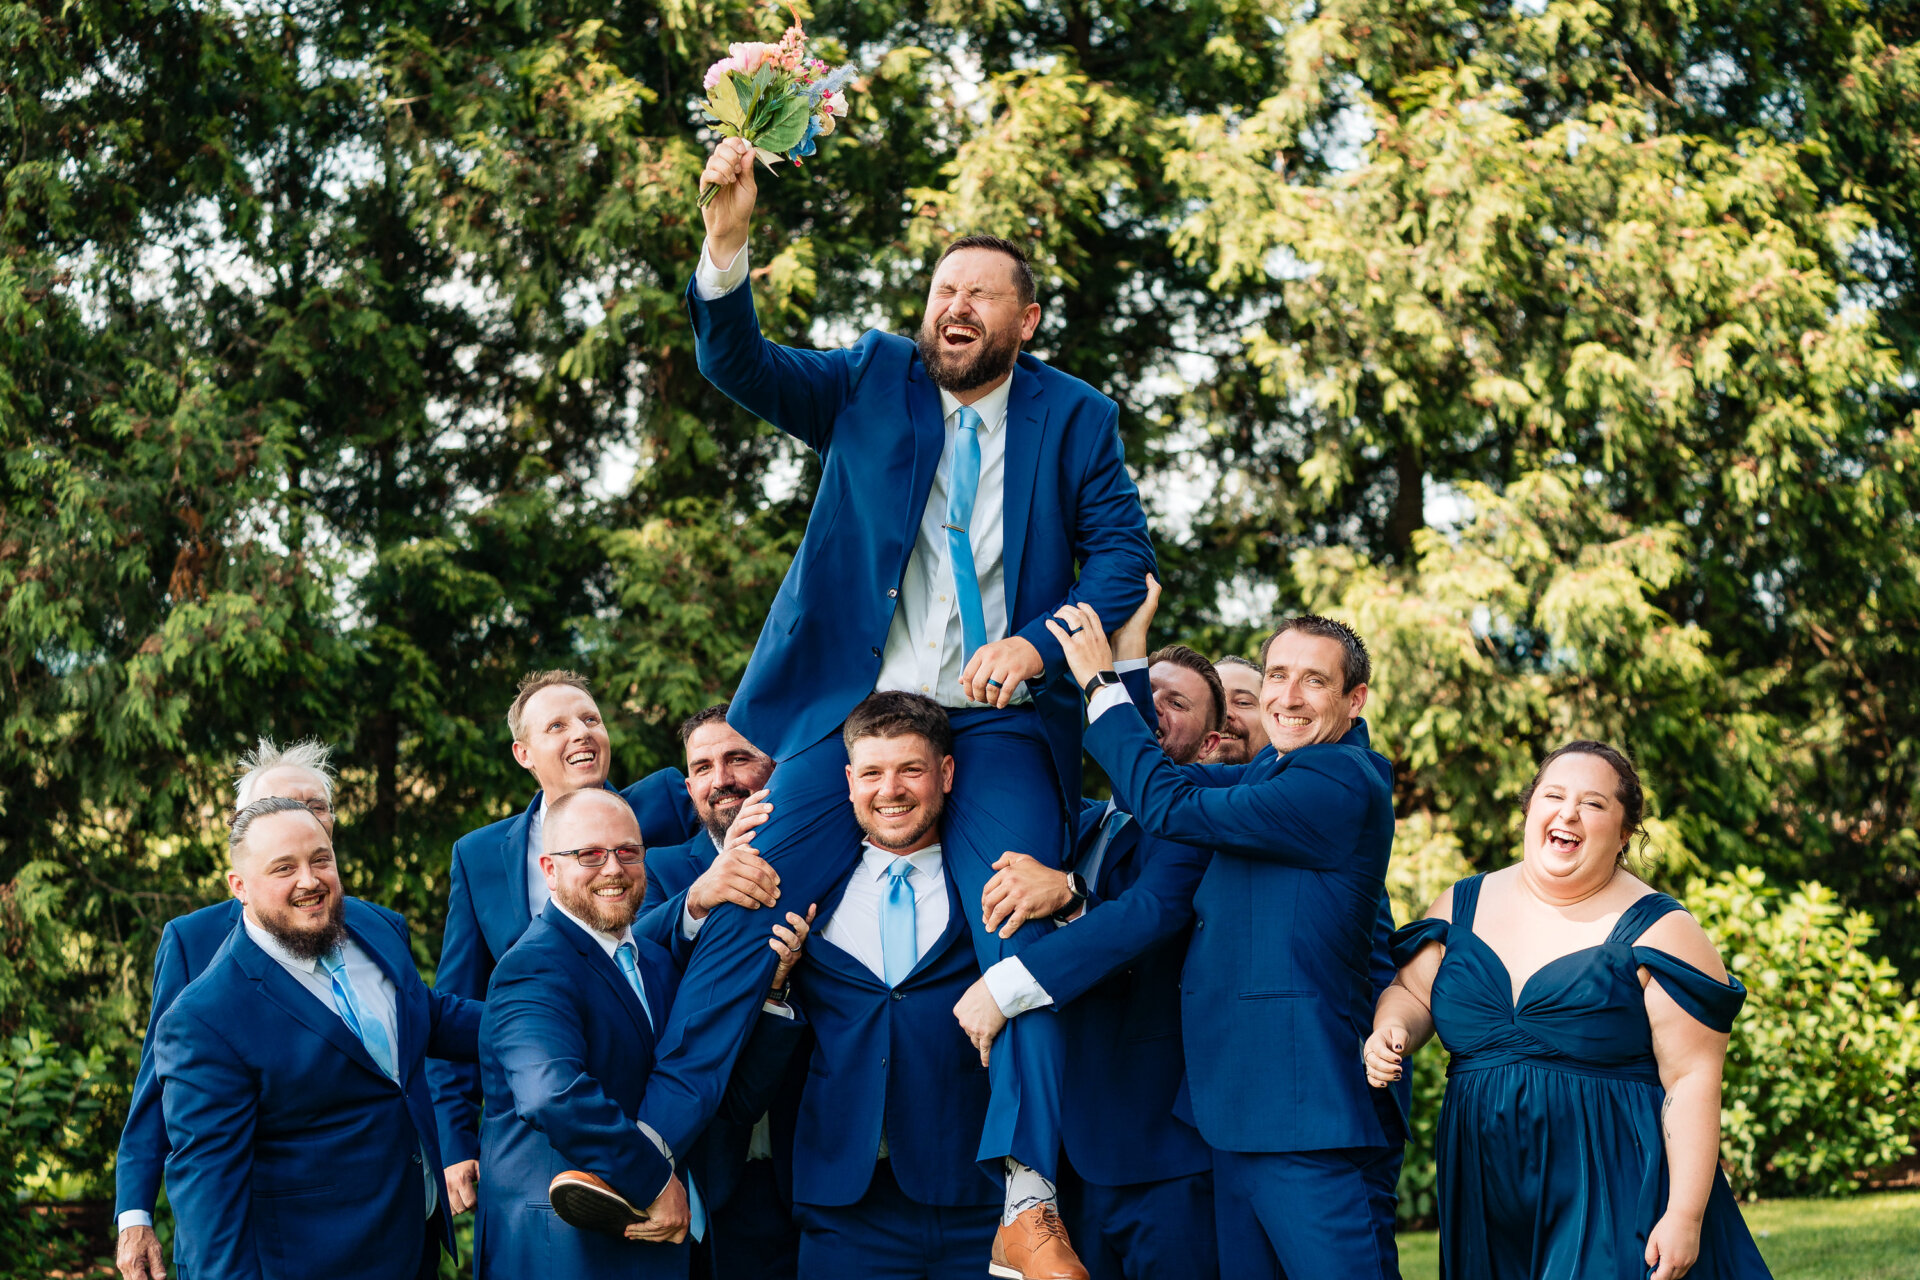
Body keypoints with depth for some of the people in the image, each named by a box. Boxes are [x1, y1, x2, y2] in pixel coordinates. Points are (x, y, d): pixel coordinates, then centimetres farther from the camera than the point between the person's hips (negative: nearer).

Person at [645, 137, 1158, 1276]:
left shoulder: (1074, 417, 9)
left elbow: (1124, 552, 3)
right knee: (749, 904, -10)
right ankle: (649, 1147, -6)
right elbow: (741, 364, -2)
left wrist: (1039, 644, -15)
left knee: (1019, 927, -18)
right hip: (855, 707, 1)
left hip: (999, 717, -1)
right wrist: (727, 238, -19)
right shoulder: (873, 381, 11)